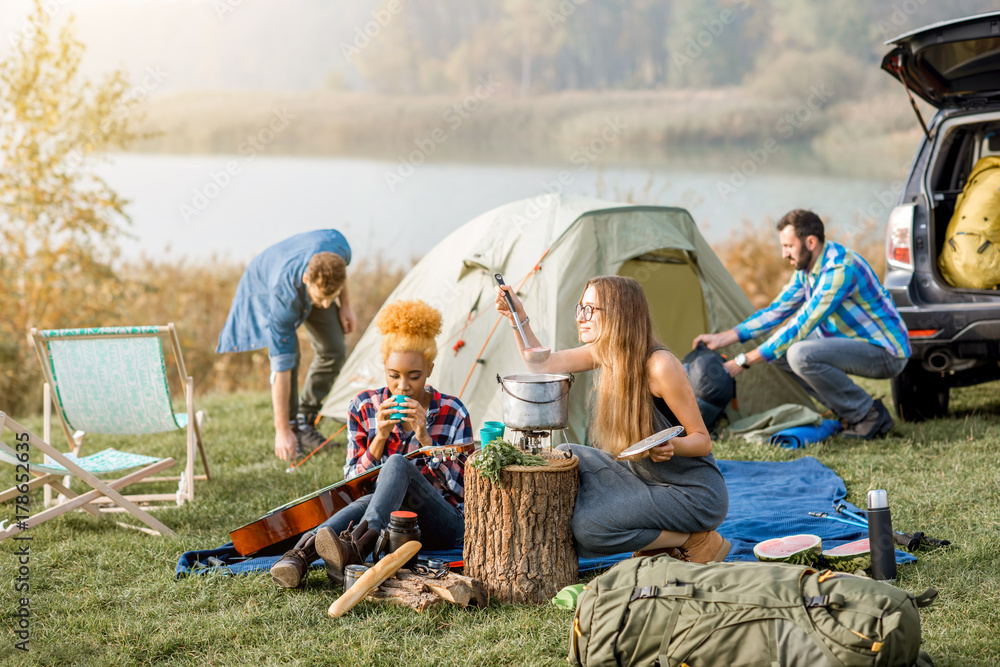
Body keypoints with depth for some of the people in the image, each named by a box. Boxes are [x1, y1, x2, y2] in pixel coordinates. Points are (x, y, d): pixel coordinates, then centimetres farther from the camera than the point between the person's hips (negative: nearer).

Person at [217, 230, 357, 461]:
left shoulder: (337, 245, -39)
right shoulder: (284, 297, -47)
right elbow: (281, 365, -42)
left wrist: (345, 305, -5)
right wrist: (282, 430, -39)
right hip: (263, 286, -5)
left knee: (333, 350, -5)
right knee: (289, 355, -24)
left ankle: (305, 422, 10)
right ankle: (290, 428, -6)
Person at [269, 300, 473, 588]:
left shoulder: (453, 413, -1)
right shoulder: (364, 408, 4)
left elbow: (463, 487, -6)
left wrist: (425, 438, -17)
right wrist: (380, 438, -14)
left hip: (443, 526, -2)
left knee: (399, 464, -34)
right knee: (369, 500, -37)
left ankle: (354, 548, -57)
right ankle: (301, 553, -57)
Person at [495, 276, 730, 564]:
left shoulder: (660, 366, -24)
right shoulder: (605, 353, 0)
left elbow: (703, 440, -18)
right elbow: (541, 365, 8)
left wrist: (672, 446, -38)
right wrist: (518, 318, -4)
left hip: (695, 495, -9)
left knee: (589, 525, -22)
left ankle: (698, 542, -5)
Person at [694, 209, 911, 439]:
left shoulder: (840, 269, -26)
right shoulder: (806, 269, 5)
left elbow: (802, 326, -27)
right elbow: (777, 310, 12)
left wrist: (745, 361, -24)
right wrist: (723, 338, 2)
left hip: (885, 353, -10)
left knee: (801, 354, -29)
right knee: (779, 349, 2)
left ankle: (870, 414, -12)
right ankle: (851, 413, 4)